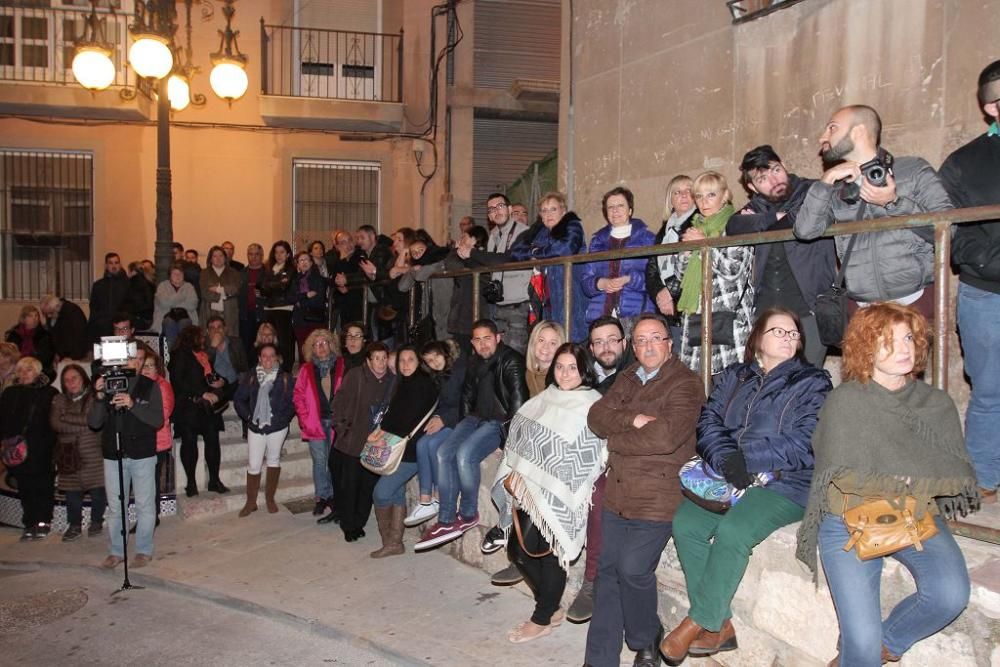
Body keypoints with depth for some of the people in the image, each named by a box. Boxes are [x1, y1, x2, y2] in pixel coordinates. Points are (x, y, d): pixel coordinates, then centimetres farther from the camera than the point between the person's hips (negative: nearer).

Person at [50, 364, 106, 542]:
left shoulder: (94, 398, 2)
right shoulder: (59, 400, 12)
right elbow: (55, 423, -2)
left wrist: (67, 417, -7)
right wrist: (83, 427, -11)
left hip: (92, 453, -3)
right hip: (69, 454, 3)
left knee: (97, 490, -1)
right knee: (72, 492, 3)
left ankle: (96, 522, 18)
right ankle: (75, 525, 19)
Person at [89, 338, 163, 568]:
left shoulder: (150, 387, 1)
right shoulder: (106, 385, 4)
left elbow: (158, 420, -10)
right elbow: (94, 423, -1)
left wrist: (132, 405, -23)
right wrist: (99, 398, -17)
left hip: (143, 455, -1)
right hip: (112, 455, 1)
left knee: (145, 506, 4)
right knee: (115, 507, 8)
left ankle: (144, 550, 16)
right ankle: (116, 551, 21)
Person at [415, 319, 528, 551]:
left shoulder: (511, 360, -9)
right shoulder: (475, 363, 16)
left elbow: (518, 399, -16)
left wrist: (510, 431, -19)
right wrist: (463, 424, 16)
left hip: (499, 423, -8)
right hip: (476, 419, 8)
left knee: (465, 453, -30)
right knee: (444, 453, -13)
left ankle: (468, 515, -9)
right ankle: (446, 521, -12)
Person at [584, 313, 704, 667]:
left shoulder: (685, 384, -7)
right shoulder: (627, 379, 17)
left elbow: (665, 436, -21)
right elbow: (596, 416, 5)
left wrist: (616, 438, -7)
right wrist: (633, 419, -14)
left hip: (656, 497, -6)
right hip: (617, 492, 7)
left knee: (632, 570, -11)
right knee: (607, 571, 7)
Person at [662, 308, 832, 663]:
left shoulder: (813, 383, 3)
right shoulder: (733, 377, 17)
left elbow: (805, 444, -9)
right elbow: (708, 423, 5)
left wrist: (746, 457, -13)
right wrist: (726, 460, -15)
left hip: (784, 484, -5)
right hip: (729, 479, 5)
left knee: (732, 530, -30)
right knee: (685, 523, -18)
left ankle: (698, 621, -11)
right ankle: (719, 625, -9)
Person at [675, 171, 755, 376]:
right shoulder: (696, 227, 21)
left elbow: (734, 269, -11)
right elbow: (684, 275, 22)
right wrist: (687, 249, 4)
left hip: (728, 315, -6)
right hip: (695, 316, 6)